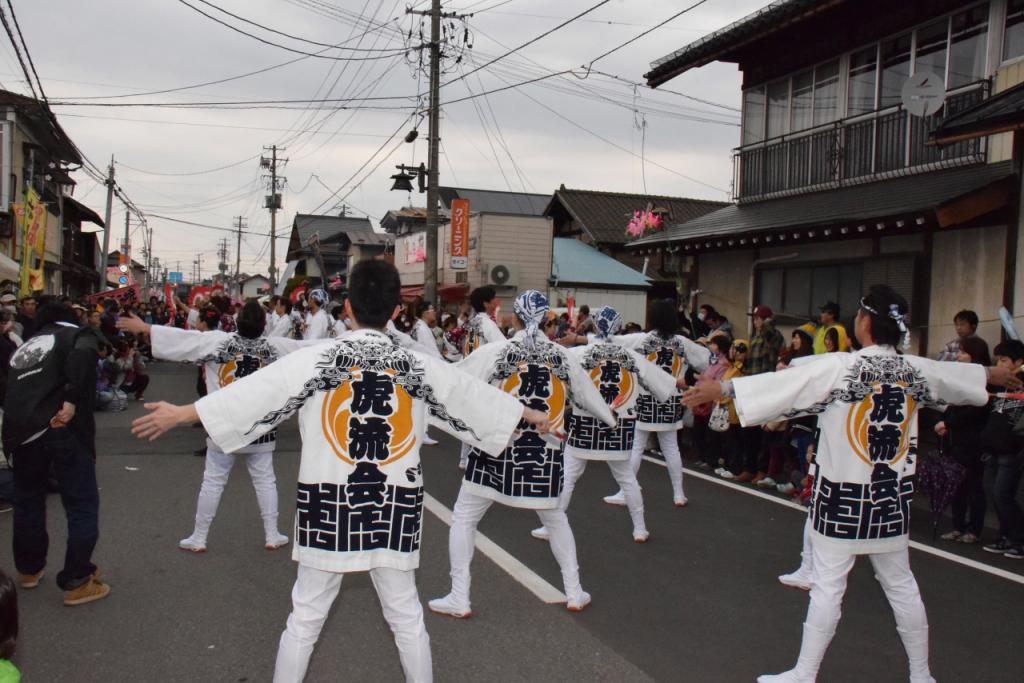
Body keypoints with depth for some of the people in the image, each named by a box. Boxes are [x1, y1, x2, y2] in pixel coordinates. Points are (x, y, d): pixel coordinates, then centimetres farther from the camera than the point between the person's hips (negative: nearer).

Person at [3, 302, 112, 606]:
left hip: (20, 431, 6)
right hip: (63, 428, -6)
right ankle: (76, 583, 7)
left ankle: (28, 569, 40)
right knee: (82, 505, 5)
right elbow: (83, 355, -18)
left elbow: (8, 390, 23)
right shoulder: (76, 335, 7)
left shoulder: (23, 347, 27)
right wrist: (72, 400, -19)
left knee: (27, 501, 25)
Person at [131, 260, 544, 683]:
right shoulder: (419, 366, -1)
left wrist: (181, 413, 4)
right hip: (395, 508, 2)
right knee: (406, 616, 16)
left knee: (306, 617, 13)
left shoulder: (317, 360, -8)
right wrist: (530, 415, 26)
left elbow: (255, 393, -6)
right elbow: (473, 397, 10)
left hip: (329, 507, -1)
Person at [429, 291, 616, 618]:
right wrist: (611, 418, 36)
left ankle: (459, 599, 13)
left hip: (498, 451, -3)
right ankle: (574, 593, 31)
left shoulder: (493, 352, -10)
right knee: (555, 519, 24)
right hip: (546, 455, 4)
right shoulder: (563, 357, 2)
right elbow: (588, 394, 16)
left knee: (463, 518, 12)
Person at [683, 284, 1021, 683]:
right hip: (894, 496, 5)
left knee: (828, 586, 1)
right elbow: (963, 376, 22)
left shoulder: (840, 367, -17)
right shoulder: (917, 370, 2)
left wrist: (722, 388, -16)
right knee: (901, 584, 17)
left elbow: (782, 384, -20)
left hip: (844, 498, -5)